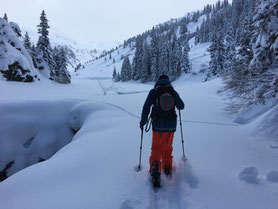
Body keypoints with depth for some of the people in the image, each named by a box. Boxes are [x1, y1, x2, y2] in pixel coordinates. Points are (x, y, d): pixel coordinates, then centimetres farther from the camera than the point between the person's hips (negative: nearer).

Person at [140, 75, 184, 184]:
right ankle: (167, 169, 28)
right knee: (168, 148, 19)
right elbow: (181, 106, 12)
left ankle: (155, 167, -15)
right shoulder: (173, 92, 4)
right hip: (171, 125, 2)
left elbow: (146, 107, -1)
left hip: (157, 125, -2)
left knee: (156, 148, 6)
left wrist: (142, 122, 8)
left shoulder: (153, 92, 1)